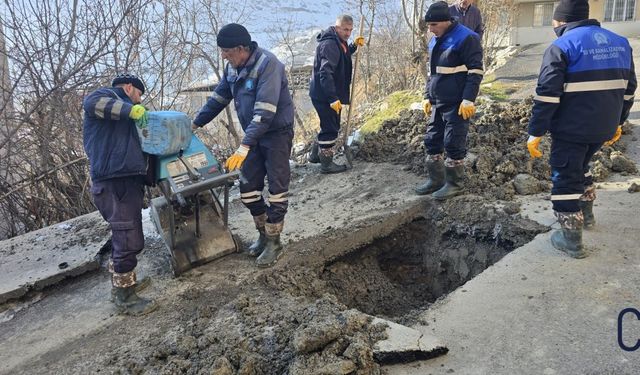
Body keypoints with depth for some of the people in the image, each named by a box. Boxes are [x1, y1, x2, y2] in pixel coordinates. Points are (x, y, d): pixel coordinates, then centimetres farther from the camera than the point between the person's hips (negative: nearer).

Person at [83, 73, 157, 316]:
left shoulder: (122, 111, 30)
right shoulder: (109, 95, 3)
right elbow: (91, 103, -21)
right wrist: (131, 110, -25)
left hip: (124, 180, 11)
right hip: (115, 182, -11)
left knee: (123, 237, 21)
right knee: (129, 241, -8)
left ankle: (122, 284, 36)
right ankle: (124, 298, 2)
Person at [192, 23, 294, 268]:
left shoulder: (267, 64, -24)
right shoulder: (232, 67, 1)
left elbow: (265, 112, -31)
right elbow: (219, 98, 15)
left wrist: (244, 147, -36)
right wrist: (195, 123, 13)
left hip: (277, 133, -7)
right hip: (254, 135, 7)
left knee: (277, 188, -1)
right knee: (248, 189, 6)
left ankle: (273, 241, 13)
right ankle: (264, 233, 25)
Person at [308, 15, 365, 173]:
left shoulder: (339, 42, 11)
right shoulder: (329, 44, -21)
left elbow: (342, 57, 32)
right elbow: (325, 73, -29)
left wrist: (354, 45, 13)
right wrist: (333, 98, -34)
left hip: (328, 94, 10)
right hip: (324, 95, -10)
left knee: (331, 126, 20)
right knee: (330, 129, -3)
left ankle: (315, 154, 32)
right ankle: (326, 164, 8)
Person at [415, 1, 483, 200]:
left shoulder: (466, 38, -11)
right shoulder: (434, 41, 14)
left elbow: (476, 71, -14)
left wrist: (468, 100, -19)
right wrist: (427, 97, 18)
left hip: (457, 104, -8)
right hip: (437, 103, 9)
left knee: (453, 144, -4)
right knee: (432, 141, 11)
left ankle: (454, 184, 8)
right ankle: (435, 180, 23)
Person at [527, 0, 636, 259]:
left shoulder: (562, 47, -12)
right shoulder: (620, 43, 10)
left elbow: (547, 95, -18)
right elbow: (628, 88, 17)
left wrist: (535, 133, -13)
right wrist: (617, 122, 27)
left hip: (571, 129, -7)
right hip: (603, 128, 7)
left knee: (565, 179, 3)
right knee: (580, 166, 29)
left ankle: (571, 241, 7)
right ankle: (586, 214, 41)